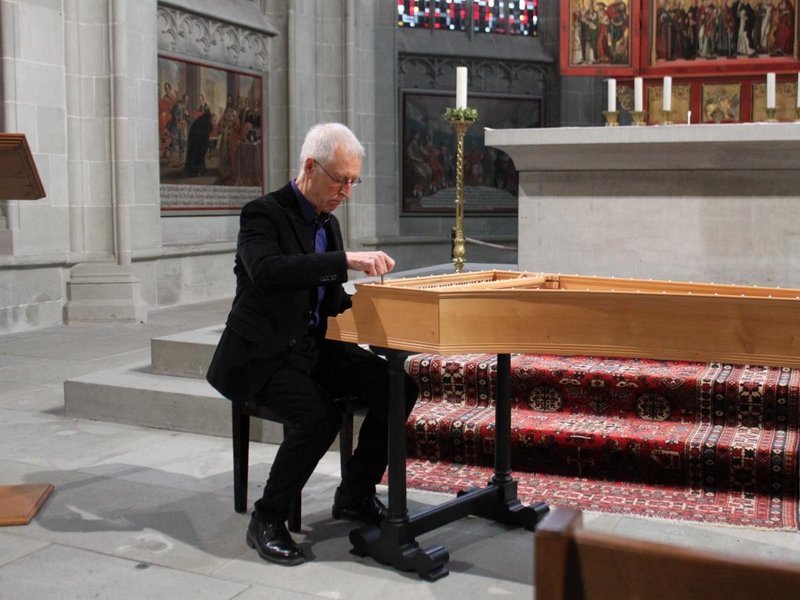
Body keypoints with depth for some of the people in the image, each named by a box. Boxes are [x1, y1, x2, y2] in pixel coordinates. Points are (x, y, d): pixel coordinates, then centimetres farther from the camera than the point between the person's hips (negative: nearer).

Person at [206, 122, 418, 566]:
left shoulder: (328, 222, 13)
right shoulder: (263, 214, -12)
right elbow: (267, 271, -33)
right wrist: (346, 259, -37)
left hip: (315, 346, 8)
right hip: (263, 354, -7)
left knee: (397, 388, -11)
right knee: (320, 415, -31)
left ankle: (355, 495, 6)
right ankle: (266, 521, -11)